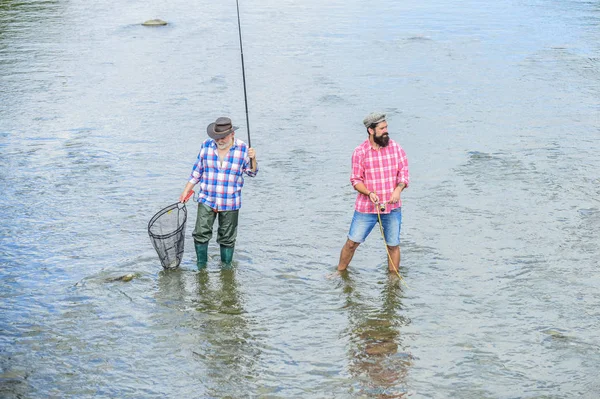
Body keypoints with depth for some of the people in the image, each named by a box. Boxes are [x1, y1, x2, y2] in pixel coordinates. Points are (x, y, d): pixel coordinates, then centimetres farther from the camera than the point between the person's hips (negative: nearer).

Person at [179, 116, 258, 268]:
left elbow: (251, 172, 5)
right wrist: (186, 191, 8)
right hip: (206, 199, 1)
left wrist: (252, 159, -15)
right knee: (201, 234, -6)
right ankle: (201, 266, 8)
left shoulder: (242, 149, -6)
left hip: (230, 203, -1)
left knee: (227, 238, 6)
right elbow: (197, 171, 9)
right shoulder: (206, 145, -1)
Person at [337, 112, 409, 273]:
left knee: (393, 245, 8)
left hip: (392, 207, 1)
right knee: (352, 242, 3)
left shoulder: (396, 148, 0)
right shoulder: (360, 152, -6)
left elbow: (404, 173, 2)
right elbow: (356, 180, -3)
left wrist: (398, 189, -18)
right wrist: (369, 193, -21)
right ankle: (340, 272, 23)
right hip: (366, 207, -1)